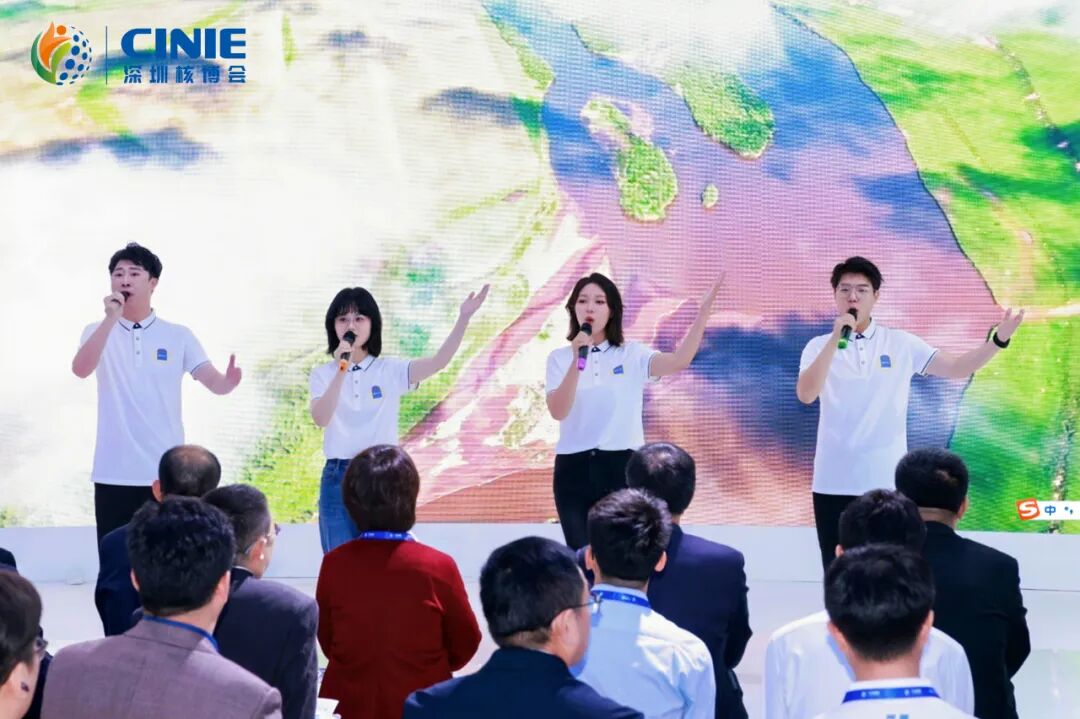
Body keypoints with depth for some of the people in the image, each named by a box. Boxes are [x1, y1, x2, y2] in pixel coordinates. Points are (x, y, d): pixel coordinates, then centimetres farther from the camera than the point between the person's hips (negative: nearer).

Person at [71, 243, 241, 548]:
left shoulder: (178, 336, 4)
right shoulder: (98, 331, 5)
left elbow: (214, 383, -5)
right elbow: (80, 370, -14)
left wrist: (228, 381, -29)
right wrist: (110, 320, -24)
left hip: (166, 473, 0)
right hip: (113, 474, 0)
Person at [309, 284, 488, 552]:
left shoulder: (390, 370, 3)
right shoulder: (323, 373, 4)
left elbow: (439, 361, -12)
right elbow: (320, 418, -14)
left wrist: (463, 318, -24)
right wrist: (341, 371, -23)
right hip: (338, 478, 0)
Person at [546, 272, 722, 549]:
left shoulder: (632, 354, 4)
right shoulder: (559, 358, 5)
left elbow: (680, 361, -14)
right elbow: (558, 411, -10)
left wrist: (703, 312, -21)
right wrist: (576, 362, -21)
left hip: (623, 465, -1)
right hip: (573, 467, 1)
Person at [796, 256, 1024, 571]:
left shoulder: (901, 344, 3)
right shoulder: (819, 346, 1)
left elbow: (958, 367, 2)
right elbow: (806, 394, -15)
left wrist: (999, 339, -13)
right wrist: (835, 340, -19)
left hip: (887, 482, 0)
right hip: (834, 483, 0)